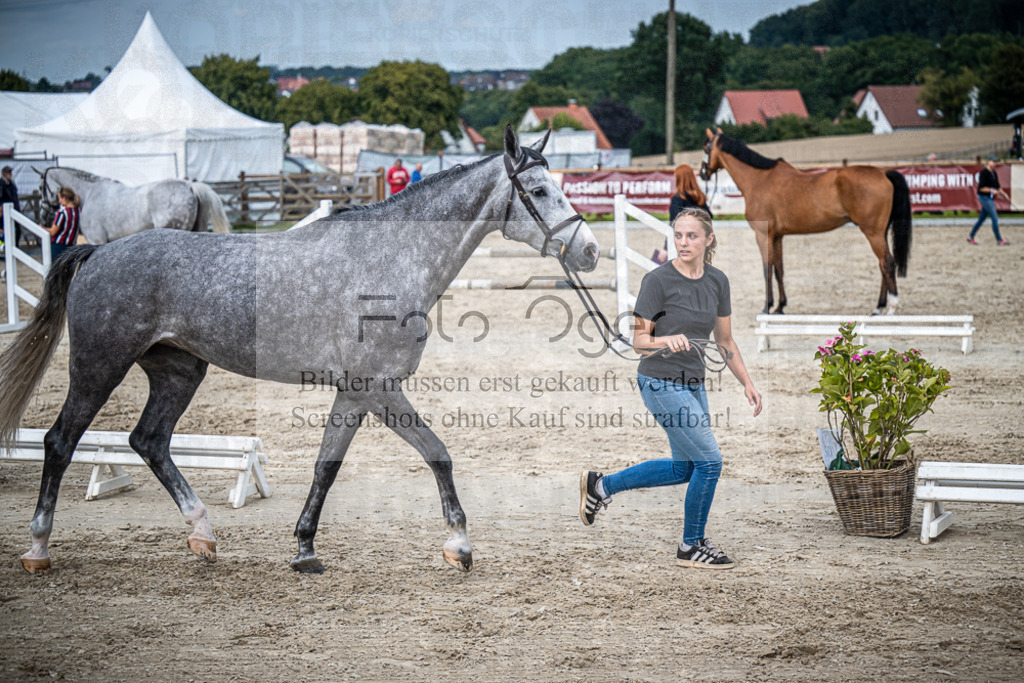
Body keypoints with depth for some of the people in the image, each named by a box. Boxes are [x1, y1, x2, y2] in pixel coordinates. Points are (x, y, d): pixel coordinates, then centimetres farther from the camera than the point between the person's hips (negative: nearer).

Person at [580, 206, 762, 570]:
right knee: (709, 461, -8)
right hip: (662, 382, -8)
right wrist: (666, 341, -32)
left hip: (693, 383, 8)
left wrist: (747, 383, 10)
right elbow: (639, 339, -12)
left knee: (685, 466, 16)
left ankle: (602, 485, 28)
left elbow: (725, 341, 14)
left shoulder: (717, 281, 4)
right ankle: (692, 546, 9)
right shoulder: (658, 280, -14)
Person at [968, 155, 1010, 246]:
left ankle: (971, 237, 23)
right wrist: (992, 190, -25)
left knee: (981, 219, 13)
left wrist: (1004, 194, 9)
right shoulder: (983, 173, -14)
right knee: (995, 218, -9)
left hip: (990, 198, 9)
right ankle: (999, 240, -3)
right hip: (984, 197, -9)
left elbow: (997, 186, 20)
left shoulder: (994, 173, 12)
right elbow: (981, 188, -19)